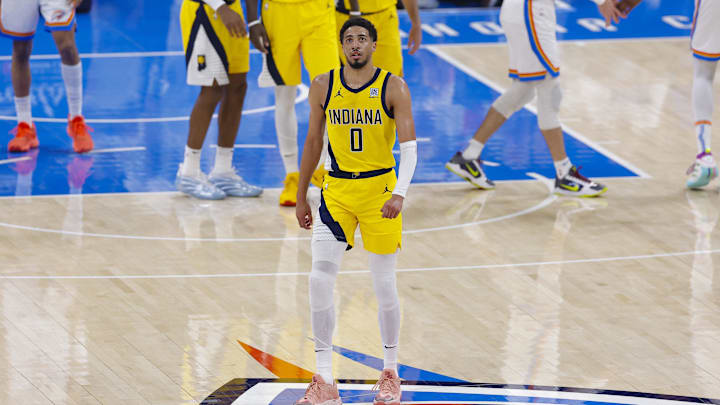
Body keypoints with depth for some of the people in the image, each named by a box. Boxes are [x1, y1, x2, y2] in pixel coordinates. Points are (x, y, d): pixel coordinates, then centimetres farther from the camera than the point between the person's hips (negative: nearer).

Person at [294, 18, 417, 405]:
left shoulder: (393, 88, -7)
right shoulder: (323, 86, 2)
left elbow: (409, 147, -11)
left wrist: (399, 194, -26)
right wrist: (301, 196, 13)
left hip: (380, 188, -2)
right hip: (336, 188, 2)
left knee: (384, 284, 4)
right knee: (320, 279, -10)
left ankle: (390, 374, 21)